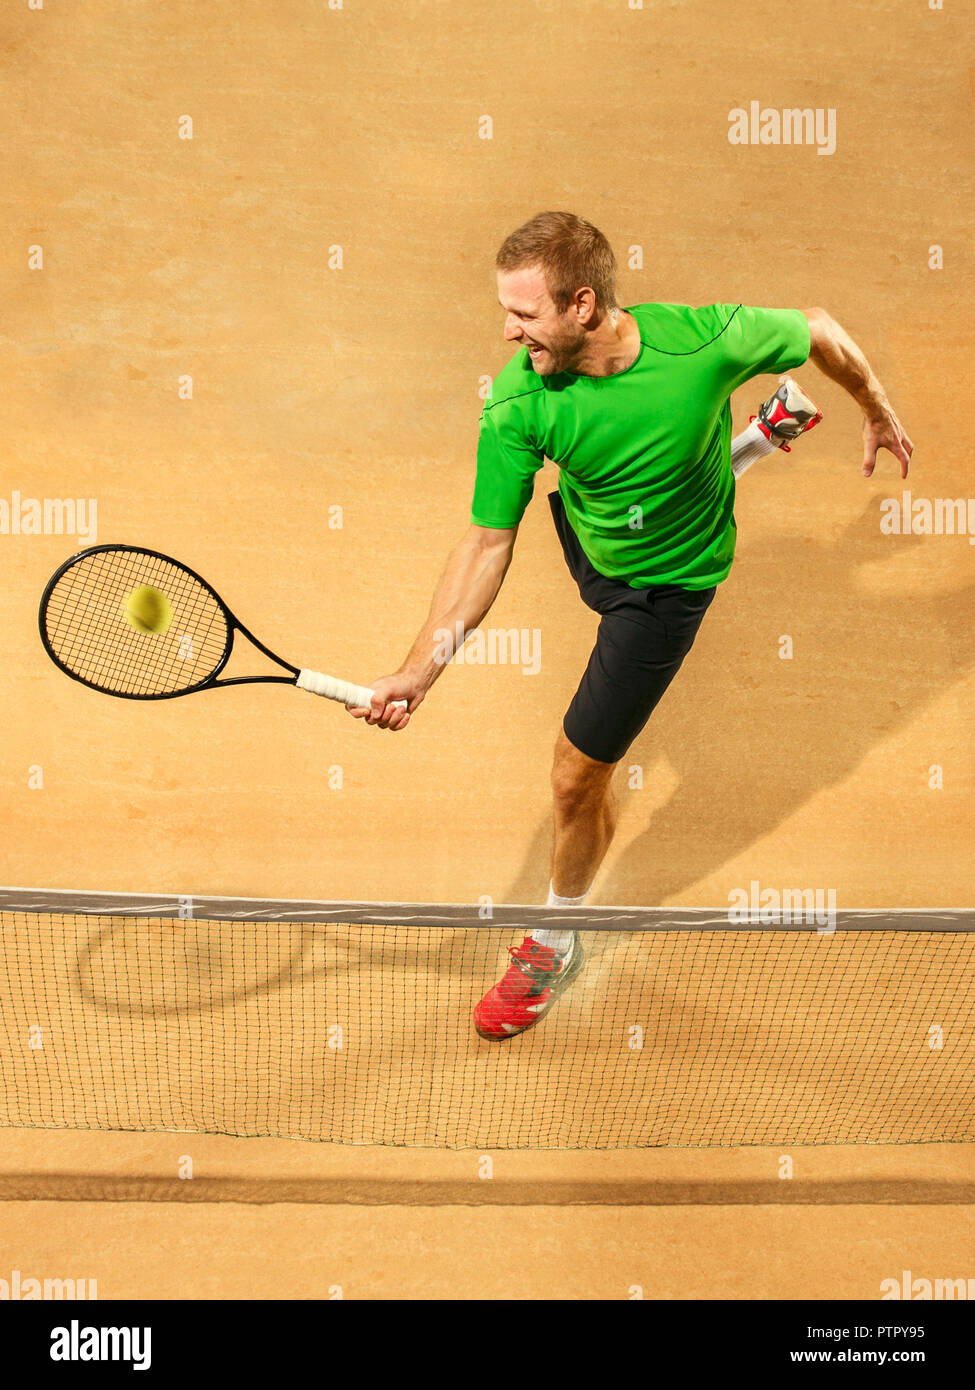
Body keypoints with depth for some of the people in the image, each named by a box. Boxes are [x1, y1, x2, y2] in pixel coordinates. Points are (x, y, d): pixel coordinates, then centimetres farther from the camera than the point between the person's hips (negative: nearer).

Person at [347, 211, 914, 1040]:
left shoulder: (706, 341, -35)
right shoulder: (518, 402, -29)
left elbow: (818, 331, -14)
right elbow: (488, 543, -24)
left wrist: (879, 413, 4)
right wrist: (422, 668, -34)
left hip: (662, 586, -3)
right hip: (583, 536, 4)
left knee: (578, 776, -1)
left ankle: (557, 944, 26)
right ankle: (763, 431, 59)